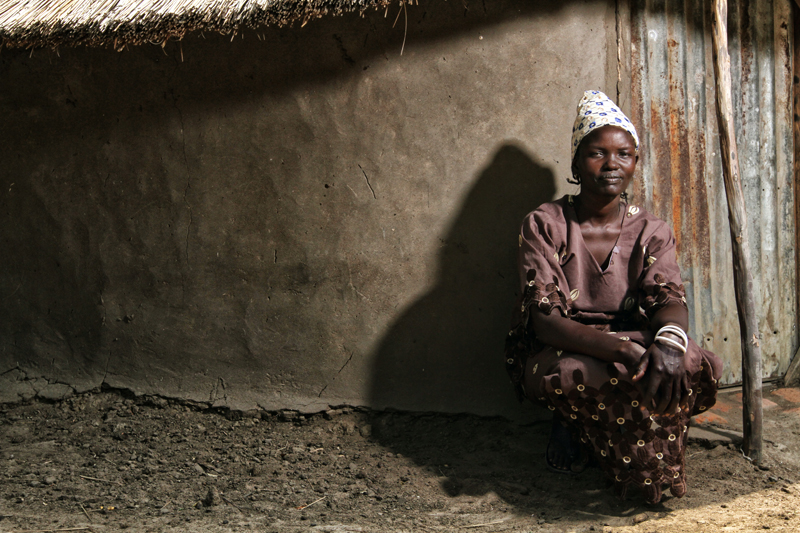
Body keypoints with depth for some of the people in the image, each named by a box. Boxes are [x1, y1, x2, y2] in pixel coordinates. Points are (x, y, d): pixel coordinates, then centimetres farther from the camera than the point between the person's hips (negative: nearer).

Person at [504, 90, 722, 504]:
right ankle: (573, 425, -2)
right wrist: (622, 350, -36)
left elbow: (668, 299, -14)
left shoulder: (652, 233, 2)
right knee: (572, 375, -39)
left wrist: (670, 338, -42)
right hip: (556, 352, -3)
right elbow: (543, 318, -19)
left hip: (628, 343, 4)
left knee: (686, 363, -28)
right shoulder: (543, 225, -8)